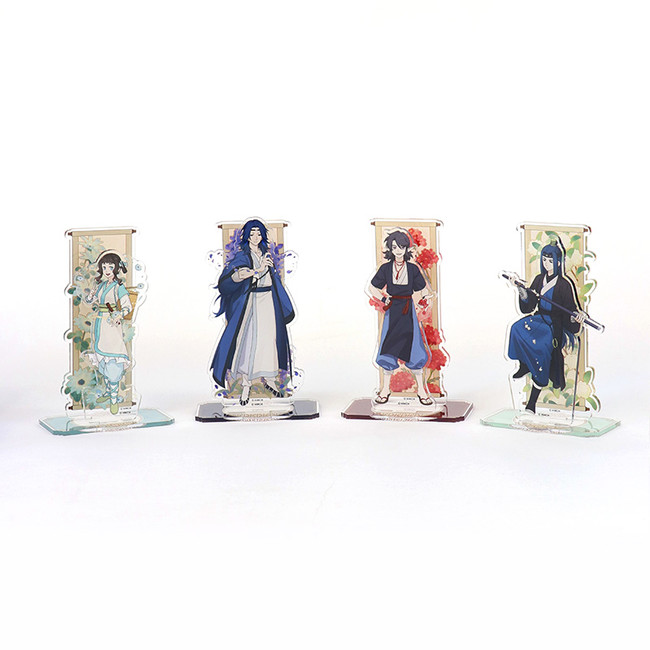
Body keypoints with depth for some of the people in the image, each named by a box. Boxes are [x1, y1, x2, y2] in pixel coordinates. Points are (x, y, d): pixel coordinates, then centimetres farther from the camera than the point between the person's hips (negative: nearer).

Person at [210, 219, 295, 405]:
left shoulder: (266, 253, 14)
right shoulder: (242, 255, -5)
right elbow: (234, 275, -22)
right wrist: (258, 270, -30)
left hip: (269, 299, 6)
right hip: (251, 299, -6)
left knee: (270, 337, 5)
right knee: (249, 338, -10)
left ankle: (269, 378, 19)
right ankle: (246, 385, -6)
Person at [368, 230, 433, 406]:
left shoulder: (413, 269, 3)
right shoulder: (386, 268, 2)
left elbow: (421, 290, 12)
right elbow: (372, 288, 10)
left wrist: (423, 297, -8)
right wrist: (383, 299, -4)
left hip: (408, 310, 0)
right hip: (392, 311, 0)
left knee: (414, 348, -4)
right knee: (388, 349, 1)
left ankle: (421, 389, 4)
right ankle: (385, 388, 14)